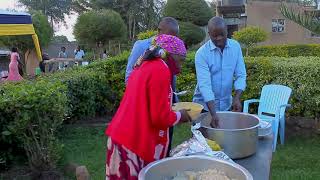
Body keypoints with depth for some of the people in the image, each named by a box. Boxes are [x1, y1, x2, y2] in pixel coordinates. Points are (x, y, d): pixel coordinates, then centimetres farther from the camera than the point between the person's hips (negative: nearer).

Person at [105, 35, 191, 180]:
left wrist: (173, 112, 21)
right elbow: (160, 118, -18)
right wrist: (179, 116, 0)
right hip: (135, 144, -9)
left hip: (123, 138, 9)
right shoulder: (161, 70, -15)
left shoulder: (144, 67, 14)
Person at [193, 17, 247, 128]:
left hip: (227, 104, 4)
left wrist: (237, 98, -18)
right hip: (205, 105, -3)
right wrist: (213, 114, -31)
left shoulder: (235, 47, -3)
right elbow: (204, 85, -24)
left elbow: (241, 75, -2)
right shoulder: (202, 53, -17)